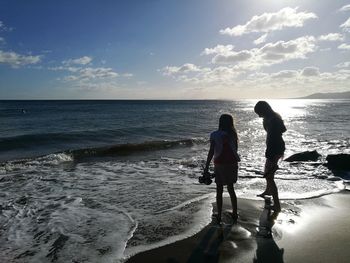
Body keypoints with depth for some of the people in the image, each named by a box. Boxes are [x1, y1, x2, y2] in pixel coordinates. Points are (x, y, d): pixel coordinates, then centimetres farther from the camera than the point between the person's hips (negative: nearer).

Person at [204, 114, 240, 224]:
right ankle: (235, 214, 24)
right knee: (231, 189, 17)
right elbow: (235, 149, 6)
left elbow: (211, 152, -11)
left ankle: (219, 216, 13)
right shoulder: (233, 134, 0)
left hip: (220, 165, -3)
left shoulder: (215, 135, -9)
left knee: (219, 191, 8)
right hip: (232, 164, 4)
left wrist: (206, 166, -7)